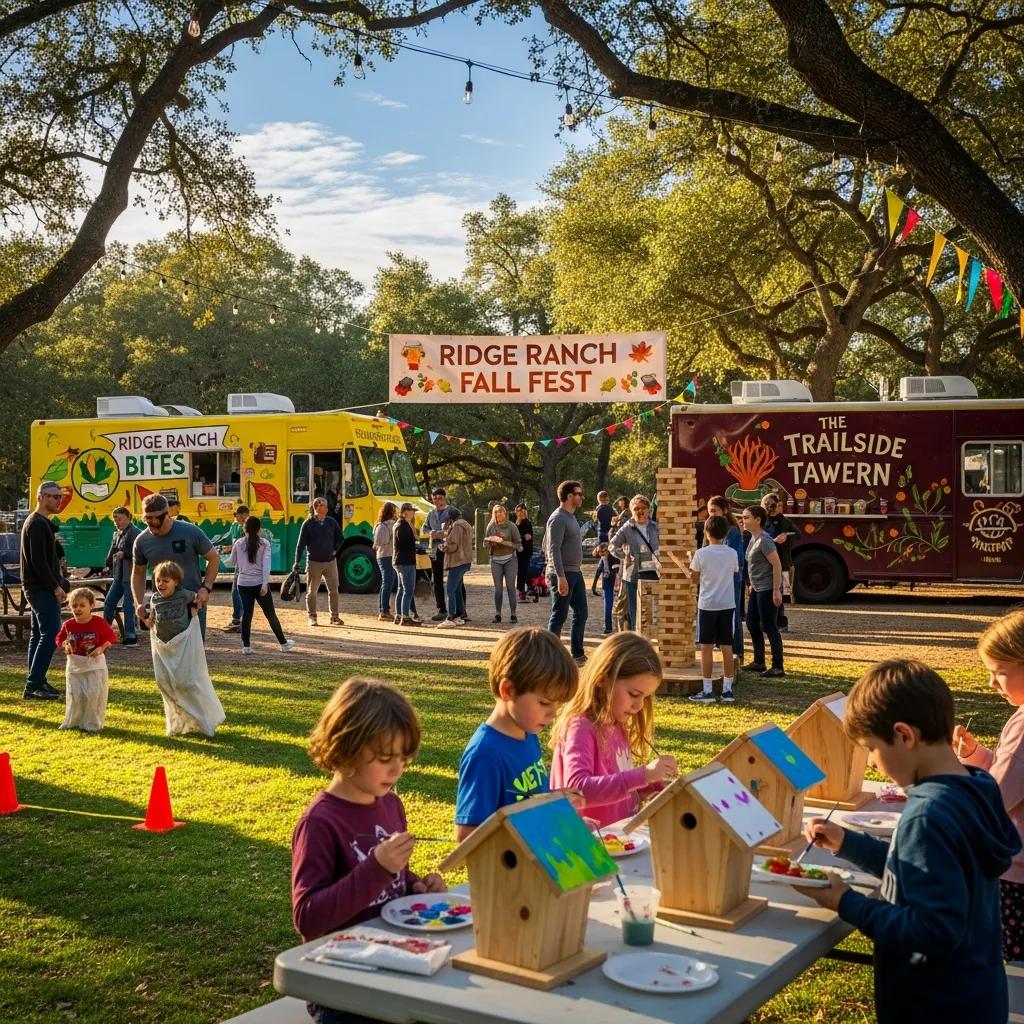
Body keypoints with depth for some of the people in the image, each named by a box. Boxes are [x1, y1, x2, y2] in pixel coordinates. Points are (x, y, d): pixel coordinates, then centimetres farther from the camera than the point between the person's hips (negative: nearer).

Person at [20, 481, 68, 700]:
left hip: (36, 589, 11)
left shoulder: (36, 522, 17)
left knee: (38, 635, 12)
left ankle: (37, 683, 16)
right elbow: (39, 562, -21)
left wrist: (54, 586, 16)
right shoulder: (38, 524, -15)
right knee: (51, 634, -12)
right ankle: (33, 685, -13)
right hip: (41, 589, -11)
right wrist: (55, 587, -16)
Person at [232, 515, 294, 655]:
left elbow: (233, 562, 12)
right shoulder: (264, 543, -5)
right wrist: (265, 584, -16)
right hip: (259, 583, -2)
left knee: (246, 614, 7)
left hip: (243, 584, 2)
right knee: (270, 614, 8)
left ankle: (246, 646, 5)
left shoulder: (238, 544, 1)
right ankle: (283, 643, 16)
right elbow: (266, 564, -12)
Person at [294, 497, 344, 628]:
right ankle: (312, 617, 15)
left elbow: (340, 538, 16)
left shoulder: (332, 522, 3)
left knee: (333, 590, 3)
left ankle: (334, 617, 12)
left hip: (330, 561, 3)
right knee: (312, 591, 4)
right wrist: (297, 562, -8)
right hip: (314, 562, -3)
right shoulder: (308, 524, -6)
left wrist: (335, 550, 4)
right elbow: (301, 544, -5)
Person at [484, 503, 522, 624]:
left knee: (510, 587, -3)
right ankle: (497, 614, 9)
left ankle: (513, 614, -1)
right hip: (496, 560, 2)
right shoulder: (491, 526, 5)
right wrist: (492, 539, -14)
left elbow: (518, 543, -4)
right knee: (498, 588, 5)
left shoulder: (511, 526, -3)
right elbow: (485, 542, 7)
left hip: (509, 559, -2)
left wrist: (503, 542, -15)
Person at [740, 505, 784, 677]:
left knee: (769, 626, -5)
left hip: (767, 589, -10)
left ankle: (778, 667, 1)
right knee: (752, 624, 14)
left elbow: (777, 565, -21)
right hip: (757, 589, 10)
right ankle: (759, 662, 25)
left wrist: (776, 590, -23)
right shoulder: (753, 538, 10)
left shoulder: (764, 540, -18)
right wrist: (753, 585, 22)